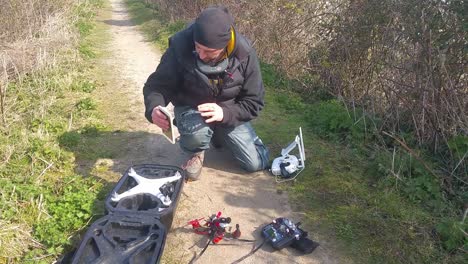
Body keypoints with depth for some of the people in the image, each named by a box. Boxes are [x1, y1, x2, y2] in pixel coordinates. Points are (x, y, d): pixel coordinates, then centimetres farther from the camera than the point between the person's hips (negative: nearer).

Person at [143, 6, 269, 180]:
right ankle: (196, 153, 1)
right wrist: (154, 108, -39)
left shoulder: (244, 54, -21)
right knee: (196, 132, -39)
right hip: (191, 109, -2)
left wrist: (225, 113, -34)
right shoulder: (180, 47, -25)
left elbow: (253, 102, -15)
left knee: (257, 164, -2)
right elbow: (157, 85, -16)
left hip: (229, 114, 2)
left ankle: (219, 136, 25)